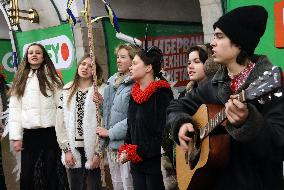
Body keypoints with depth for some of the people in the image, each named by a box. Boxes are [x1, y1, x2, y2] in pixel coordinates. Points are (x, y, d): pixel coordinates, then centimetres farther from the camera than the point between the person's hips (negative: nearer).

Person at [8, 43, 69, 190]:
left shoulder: (52, 79, 8)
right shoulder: (20, 81, 12)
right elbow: (14, 109, 6)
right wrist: (16, 136, -3)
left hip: (51, 132, -2)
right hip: (29, 134, 2)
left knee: (52, 173, 3)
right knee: (27, 175, 5)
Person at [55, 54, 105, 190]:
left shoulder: (101, 91, -3)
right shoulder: (67, 92, 9)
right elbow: (60, 123, 6)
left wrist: (98, 152, -12)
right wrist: (67, 149, -1)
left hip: (93, 150, -3)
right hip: (73, 150, 3)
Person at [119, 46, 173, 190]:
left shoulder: (161, 94, -13)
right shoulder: (135, 93, 11)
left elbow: (163, 133, -18)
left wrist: (135, 153, -15)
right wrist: (125, 150, 3)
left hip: (155, 162, -7)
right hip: (136, 162, 7)